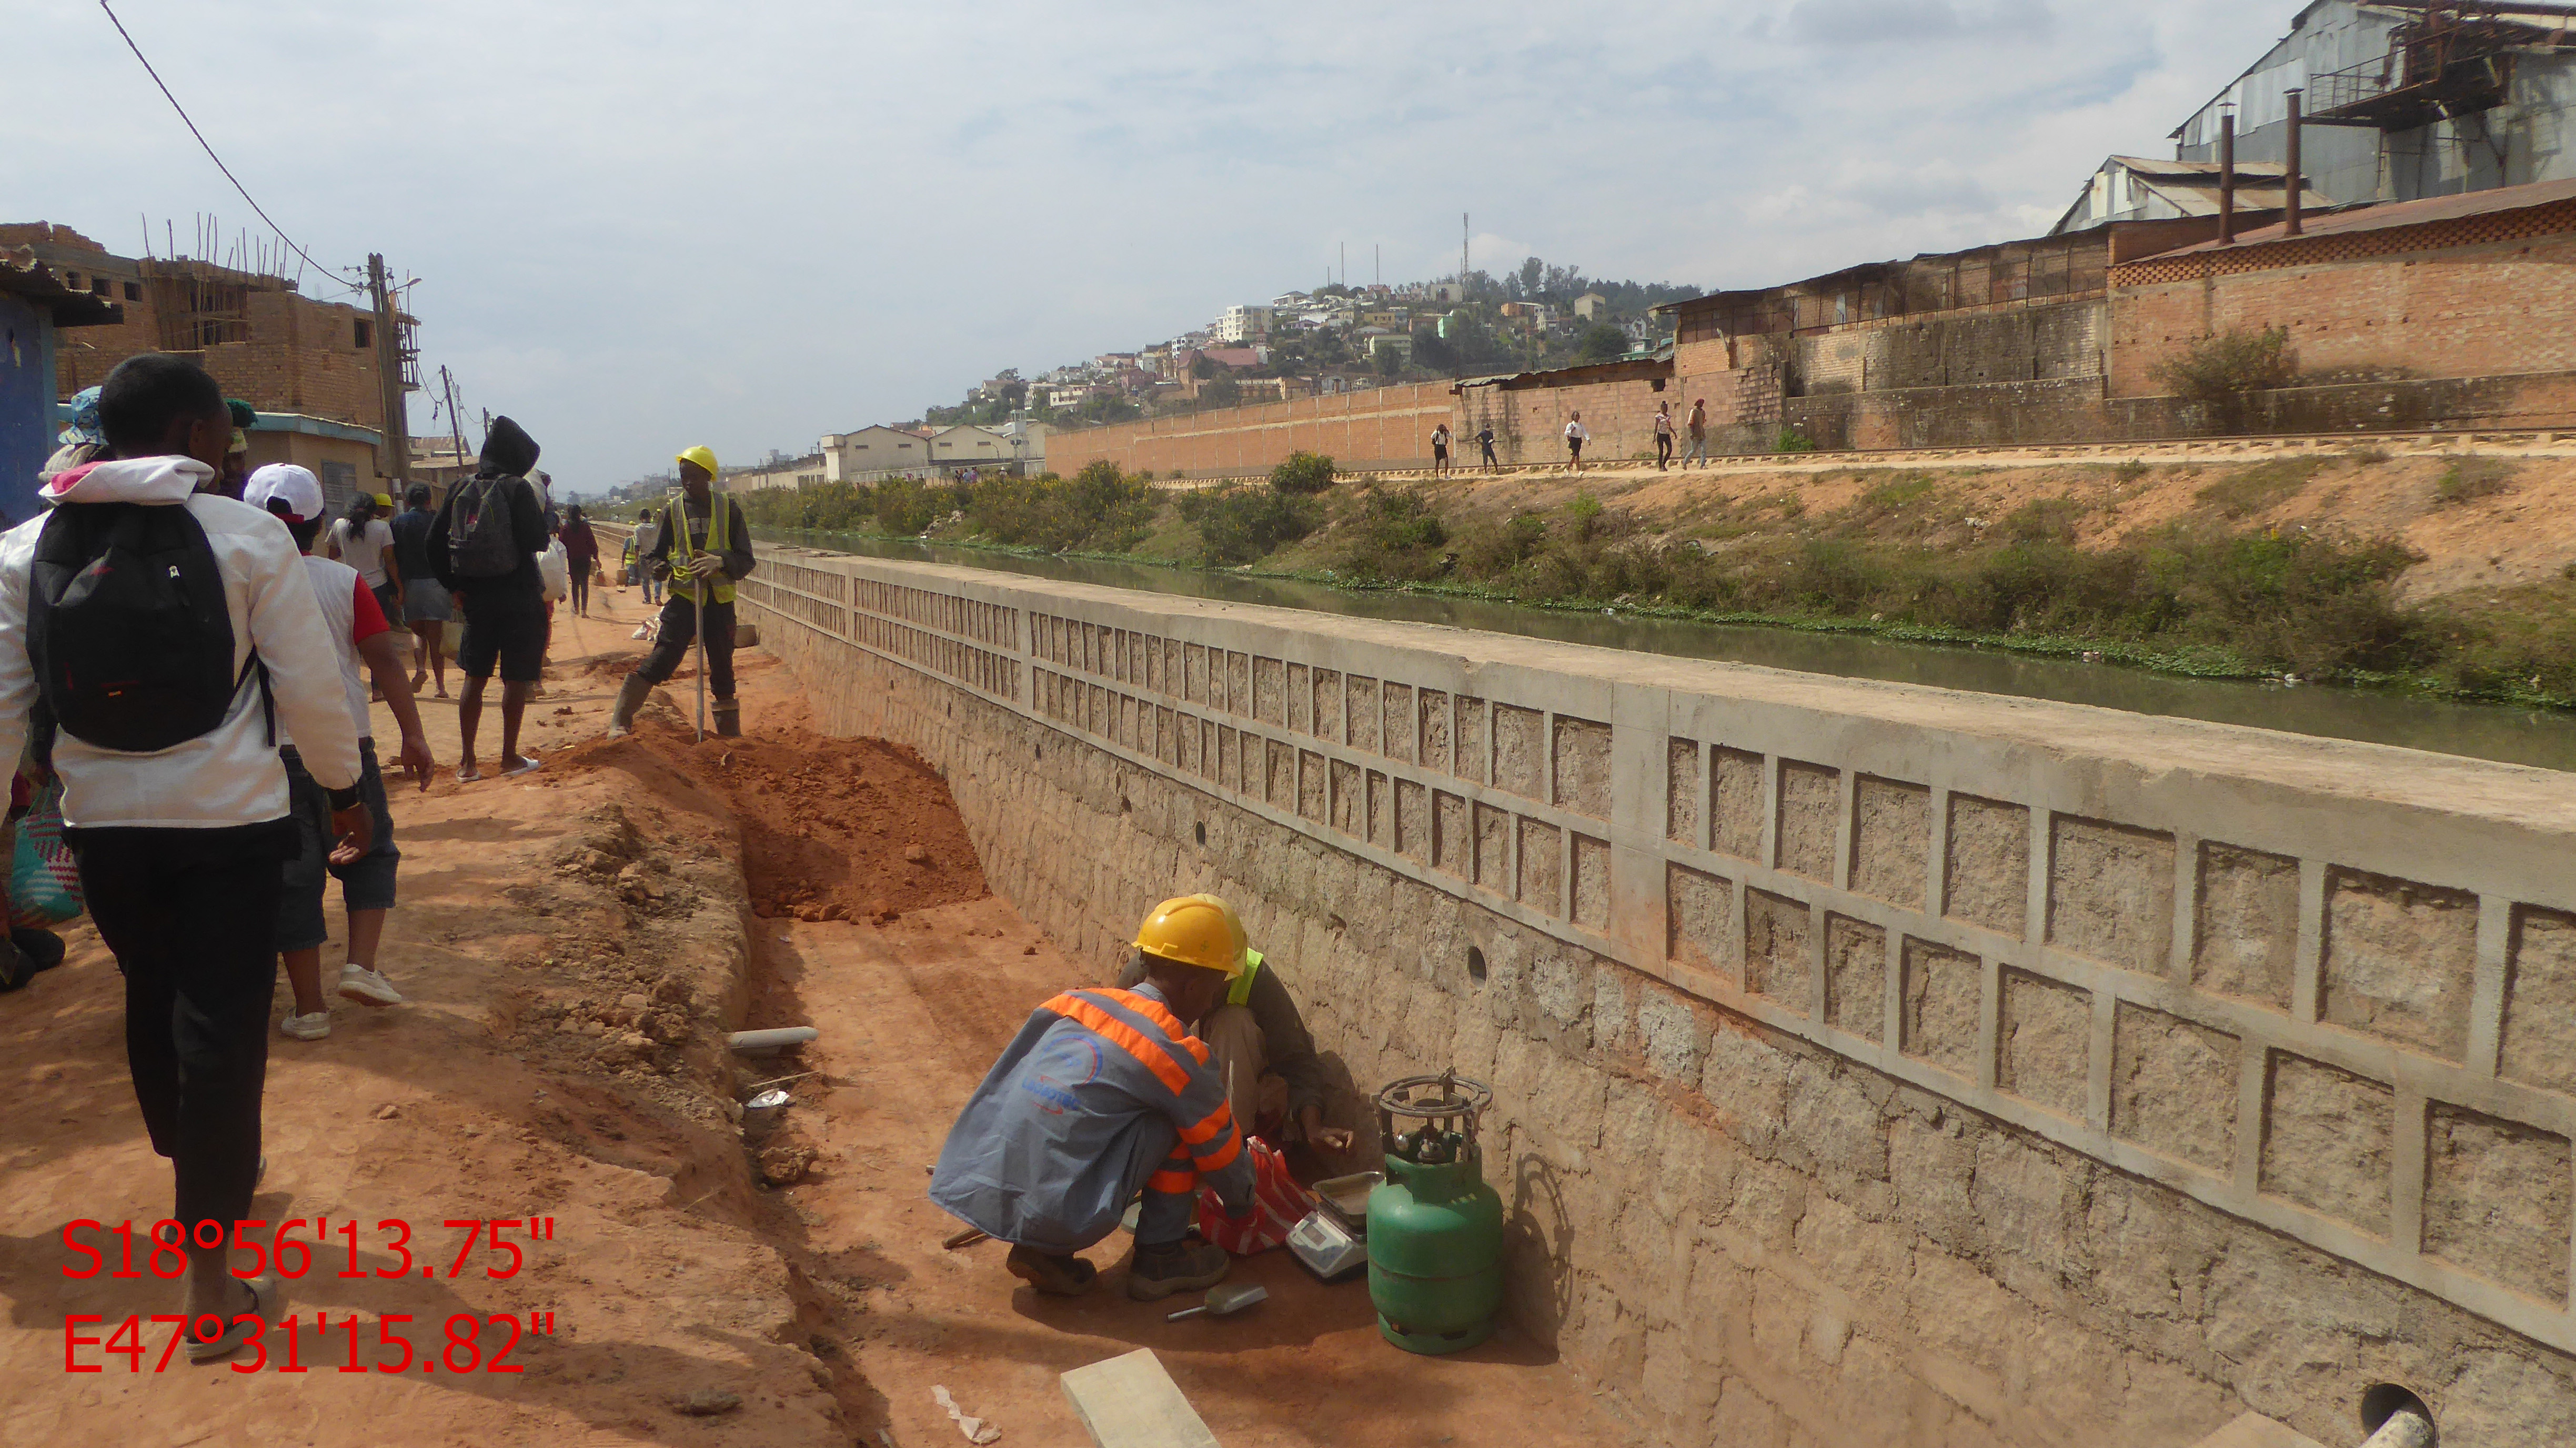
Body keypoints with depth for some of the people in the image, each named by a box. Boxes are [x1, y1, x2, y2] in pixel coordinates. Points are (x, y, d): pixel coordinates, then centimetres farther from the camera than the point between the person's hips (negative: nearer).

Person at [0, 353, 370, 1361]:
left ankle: (203, 1181, 47)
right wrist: (343, 790, 6)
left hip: (101, 823, 4)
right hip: (226, 820, -4)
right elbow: (310, 686, -8)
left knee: (154, 1004, 24)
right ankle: (209, 1289, 6)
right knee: (220, 1029, 1)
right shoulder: (247, 535, -10)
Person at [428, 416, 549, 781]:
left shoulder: (461, 489, 5)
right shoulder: (517, 489, -11)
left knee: (475, 676, 13)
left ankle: (467, 762, 13)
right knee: (516, 678, 6)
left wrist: (453, 586, 11)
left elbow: (435, 542, 4)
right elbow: (537, 540, -16)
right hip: (518, 596, -5)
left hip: (475, 596, 5)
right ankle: (510, 757, 12)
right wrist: (541, 510, 3)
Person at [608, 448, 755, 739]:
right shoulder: (672, 511, 5)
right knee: (661, 657, -15)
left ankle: (731, 735, 19)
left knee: (723, 669, 8)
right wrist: (663, 567, -14)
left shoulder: (729, 509, 3)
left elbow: (746, 560, 0)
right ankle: (620, 721, -13)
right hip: (683, 598, -1)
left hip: (720, 602, 1)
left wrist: (719, 562, -20)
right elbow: (652, 556, 9)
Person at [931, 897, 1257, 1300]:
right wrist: (1241, 1203, 33)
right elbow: (1221, 1150, 10)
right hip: (1061, 1220, -6)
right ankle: (1161, 1258, 13)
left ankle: (1041, 1253, 17)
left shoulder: (1071, 1003, 12)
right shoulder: (1179, 1055, -5)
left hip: (981, 1193, 6)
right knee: (1176, 1120, 2)